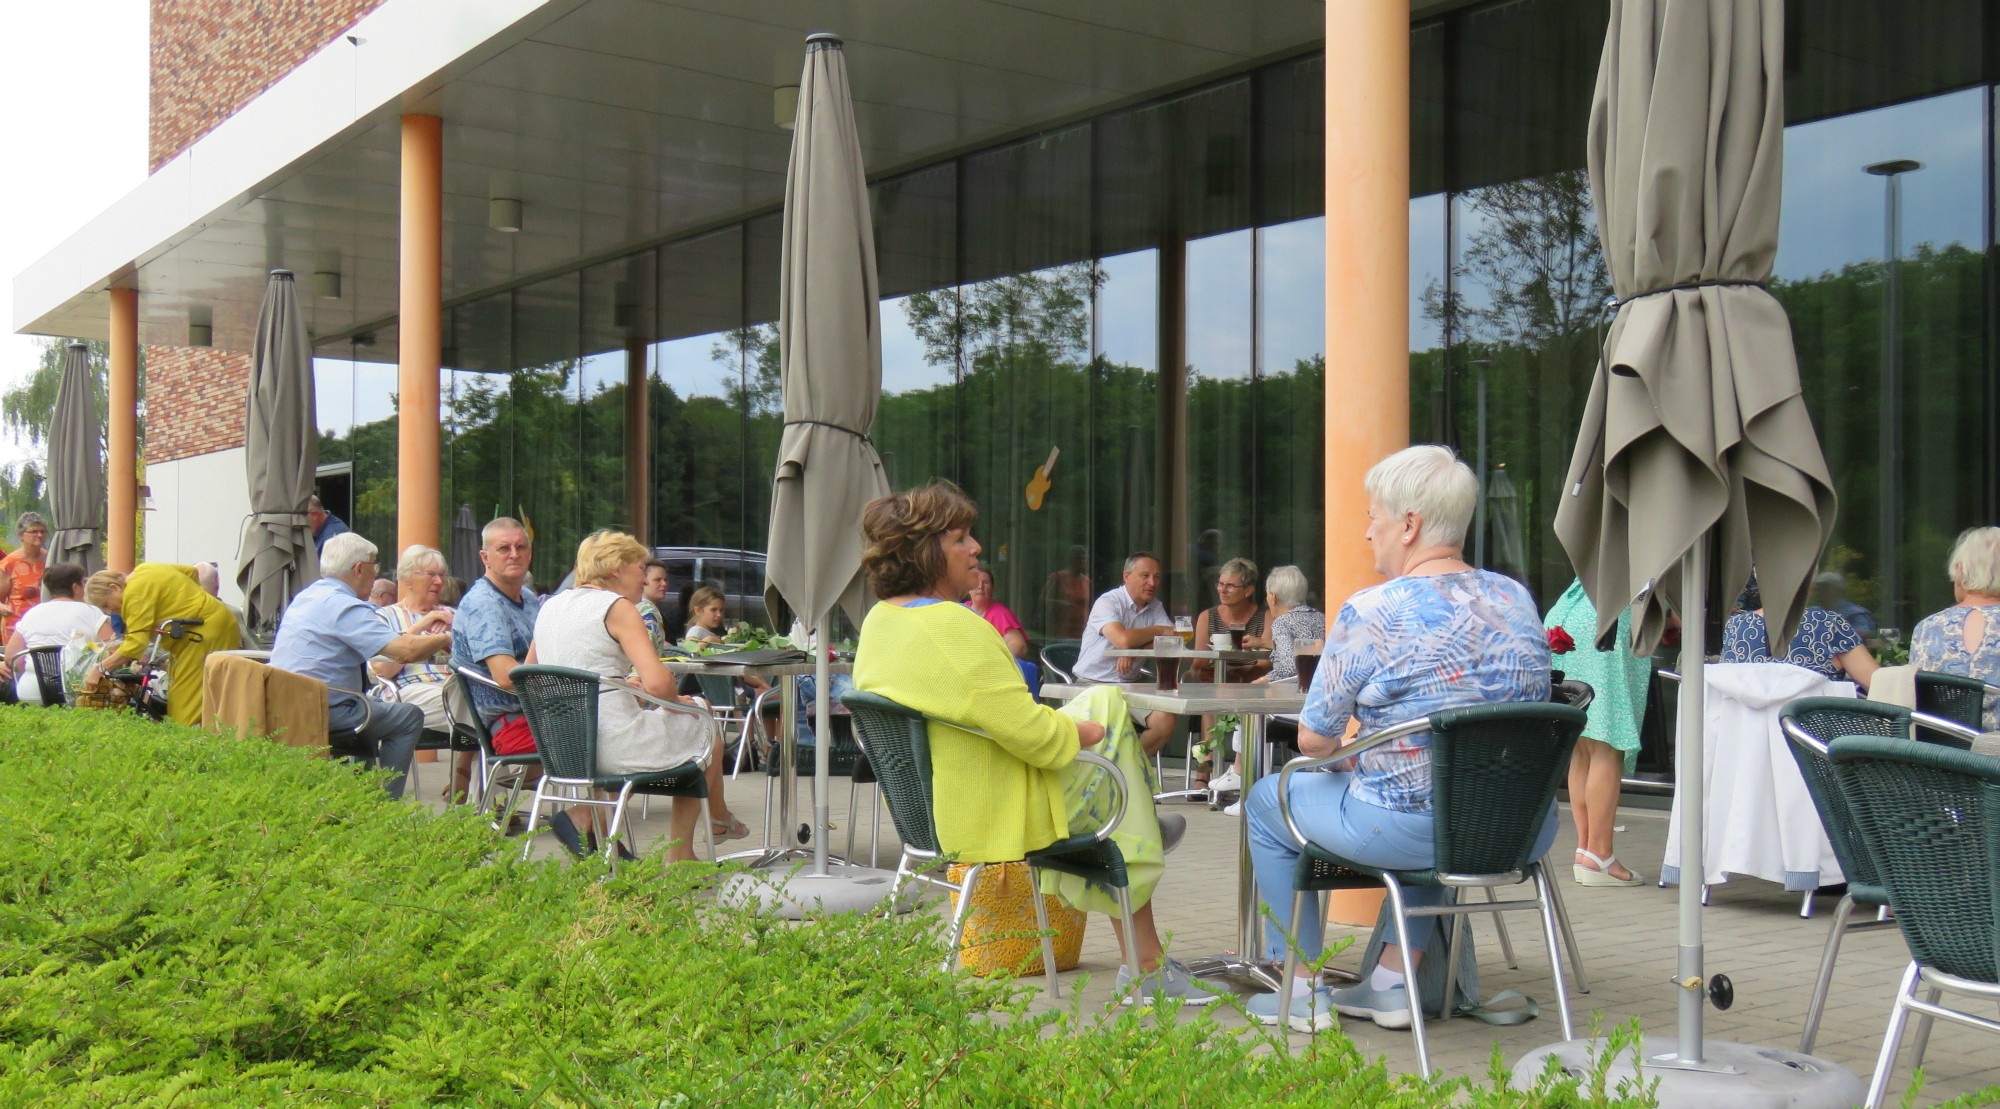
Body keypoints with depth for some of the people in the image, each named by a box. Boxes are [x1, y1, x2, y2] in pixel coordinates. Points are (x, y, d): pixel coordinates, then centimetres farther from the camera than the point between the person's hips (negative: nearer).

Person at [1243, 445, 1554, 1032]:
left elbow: (1314, 738, -10)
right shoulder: (1518, 598, 6)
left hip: (1408, 832, -6)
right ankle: (1390, 983, 37)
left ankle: (1302, 991, 25)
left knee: (1268, 799, 20)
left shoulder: (1371, 612, -14)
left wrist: (1349, 759, 14)